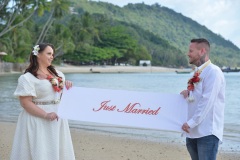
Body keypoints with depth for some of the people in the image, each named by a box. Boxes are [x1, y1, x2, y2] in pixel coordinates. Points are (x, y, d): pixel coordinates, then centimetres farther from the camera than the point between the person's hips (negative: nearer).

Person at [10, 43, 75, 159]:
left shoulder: (57, 74, 10)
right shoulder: (27, 78, -10)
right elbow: (25, 103, -16)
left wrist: (68, 89, -3)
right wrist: (46, 115, -24)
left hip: (57, 118, 7)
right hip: (38, 119, -6)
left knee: (57, 150, 13)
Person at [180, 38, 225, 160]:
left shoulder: (213, 71, -11)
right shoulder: (197, 73, 16)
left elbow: (207, 101, -18)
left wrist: (191, 123, -18)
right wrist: (188, 93, 1)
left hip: (207, 133, -9)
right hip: (193, 132, 9)